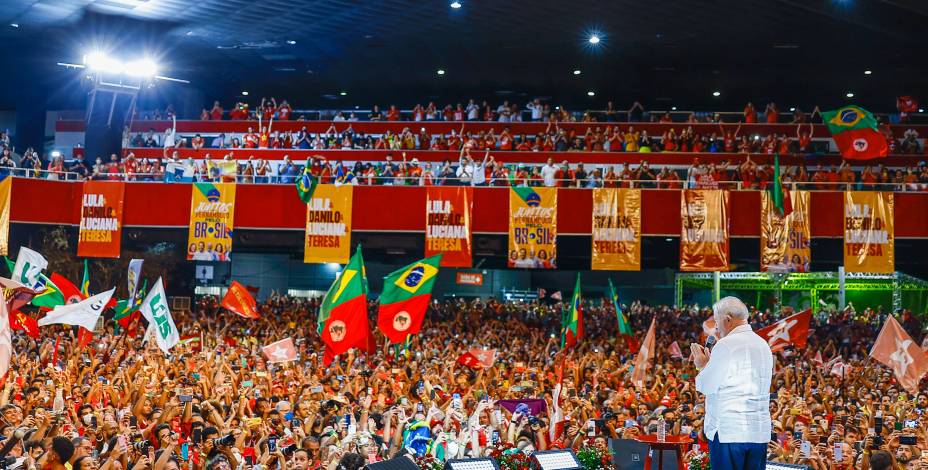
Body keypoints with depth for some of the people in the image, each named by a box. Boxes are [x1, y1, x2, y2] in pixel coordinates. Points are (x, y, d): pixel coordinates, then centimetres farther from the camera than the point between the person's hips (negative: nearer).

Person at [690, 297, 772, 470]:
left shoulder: (726, 345, -12)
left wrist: (702, 365, 9)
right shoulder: (763, 345, 13)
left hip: (728, 431, -7)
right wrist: (709, 362, 17)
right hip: (760, 432, 7)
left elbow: (706, 387, -9)